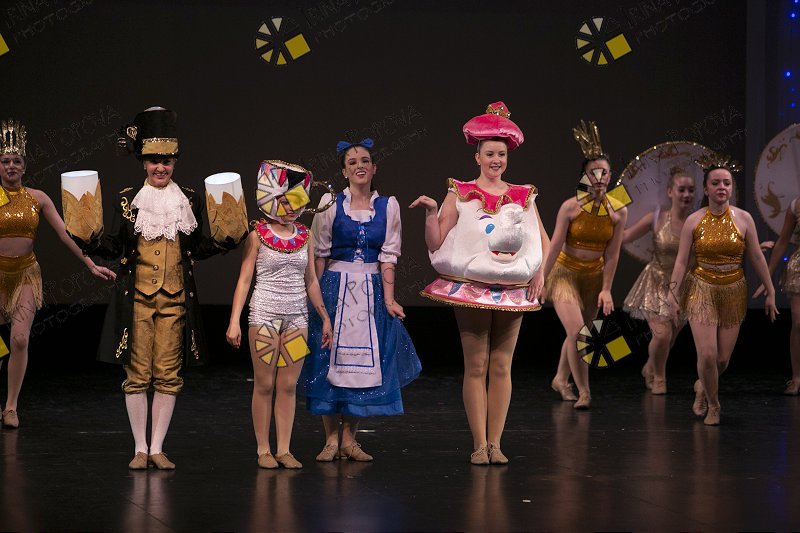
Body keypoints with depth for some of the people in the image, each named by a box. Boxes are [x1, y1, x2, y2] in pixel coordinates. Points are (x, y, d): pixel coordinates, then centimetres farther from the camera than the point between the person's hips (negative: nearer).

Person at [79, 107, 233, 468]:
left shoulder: (190, 200, 7)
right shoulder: (128, 199, 3)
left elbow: (196, 249, 10)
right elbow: (115, 247, 1)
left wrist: (226, 240, -5)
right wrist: (90, 241, -17)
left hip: (176, 299, 2)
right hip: (136, 298, -1)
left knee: (168, 375, 2)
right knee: (137, 374, 1)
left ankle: (157, 449, 9)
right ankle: (140, 449, 8)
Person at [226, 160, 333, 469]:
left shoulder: (304, 236, 9)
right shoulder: (258, 236, -3)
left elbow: (311, 281, 16)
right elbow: (244, 279, -4)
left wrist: (325, 317, 17)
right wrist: (234, 321, -10)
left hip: (296, 317, 4)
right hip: (265, 315, -4)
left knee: (288, 386, 3)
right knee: (264, 385, 1)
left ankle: (284, 449, 8)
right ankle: (263, 450, 8)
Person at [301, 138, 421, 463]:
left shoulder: (388, 206, 3)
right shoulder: (330, 203, -1)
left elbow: (388, 256, 1)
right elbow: (321, 253, 2)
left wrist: (388, 299, -6)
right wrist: (317, 295, -1)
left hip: (371, 290, 1)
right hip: (336, 287, -1)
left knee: (364, 361, 2)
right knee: (331, 358, 0)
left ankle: (349, 438, 11)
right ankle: (331, 438, 8)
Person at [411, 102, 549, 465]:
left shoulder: (522, 197, 10)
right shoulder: (460, 194, 3)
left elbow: (543, 241, 17)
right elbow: (436, 244, -1)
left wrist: (540, 272, 2)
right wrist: (431, 212, -15)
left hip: (512, 290, 2)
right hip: (471, 288, -2)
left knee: (502, 367, 2)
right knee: (476, 366, -2)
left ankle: (495, 443, 6)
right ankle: (479, 444, 1)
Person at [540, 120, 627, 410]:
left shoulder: (618, 212, -9)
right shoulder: (571, 207, -17)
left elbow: (612, 254, -5)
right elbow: (555, 247, -13)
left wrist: (606, 289, -5)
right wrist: (542, 281, -10)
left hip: (593, 277, 4)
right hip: (564, 273, -3)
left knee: (578, 333, 15)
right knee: (577, 332, -16)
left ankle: (561, 379, 38)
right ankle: (583, 392, -9)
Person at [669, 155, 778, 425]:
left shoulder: (743, 219, -4)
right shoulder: (694, 221, -7)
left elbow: (757, 258, 2)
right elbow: (681, 260, -5)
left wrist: (770, 292, 4)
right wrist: (674, 292, -11)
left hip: (733, 292, 2)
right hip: (701, 290, -2)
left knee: (722, 359, 6)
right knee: (707, 355, -11)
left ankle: (702, 387, 40)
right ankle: (712, 406, 13)